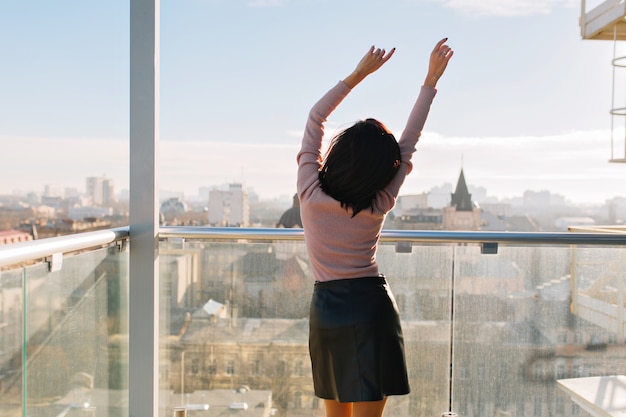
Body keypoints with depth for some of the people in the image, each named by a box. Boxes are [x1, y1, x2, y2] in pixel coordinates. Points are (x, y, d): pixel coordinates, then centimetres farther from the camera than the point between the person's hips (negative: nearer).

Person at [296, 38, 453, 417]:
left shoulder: (310, 192, -9)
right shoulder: (379, 205, -9)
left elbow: (315, 118, 1)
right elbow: (410, 141, -2)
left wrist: (359, 73, 4)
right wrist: (431, 80, 5)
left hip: (326, 309, 2)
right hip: (372, 307, -2)